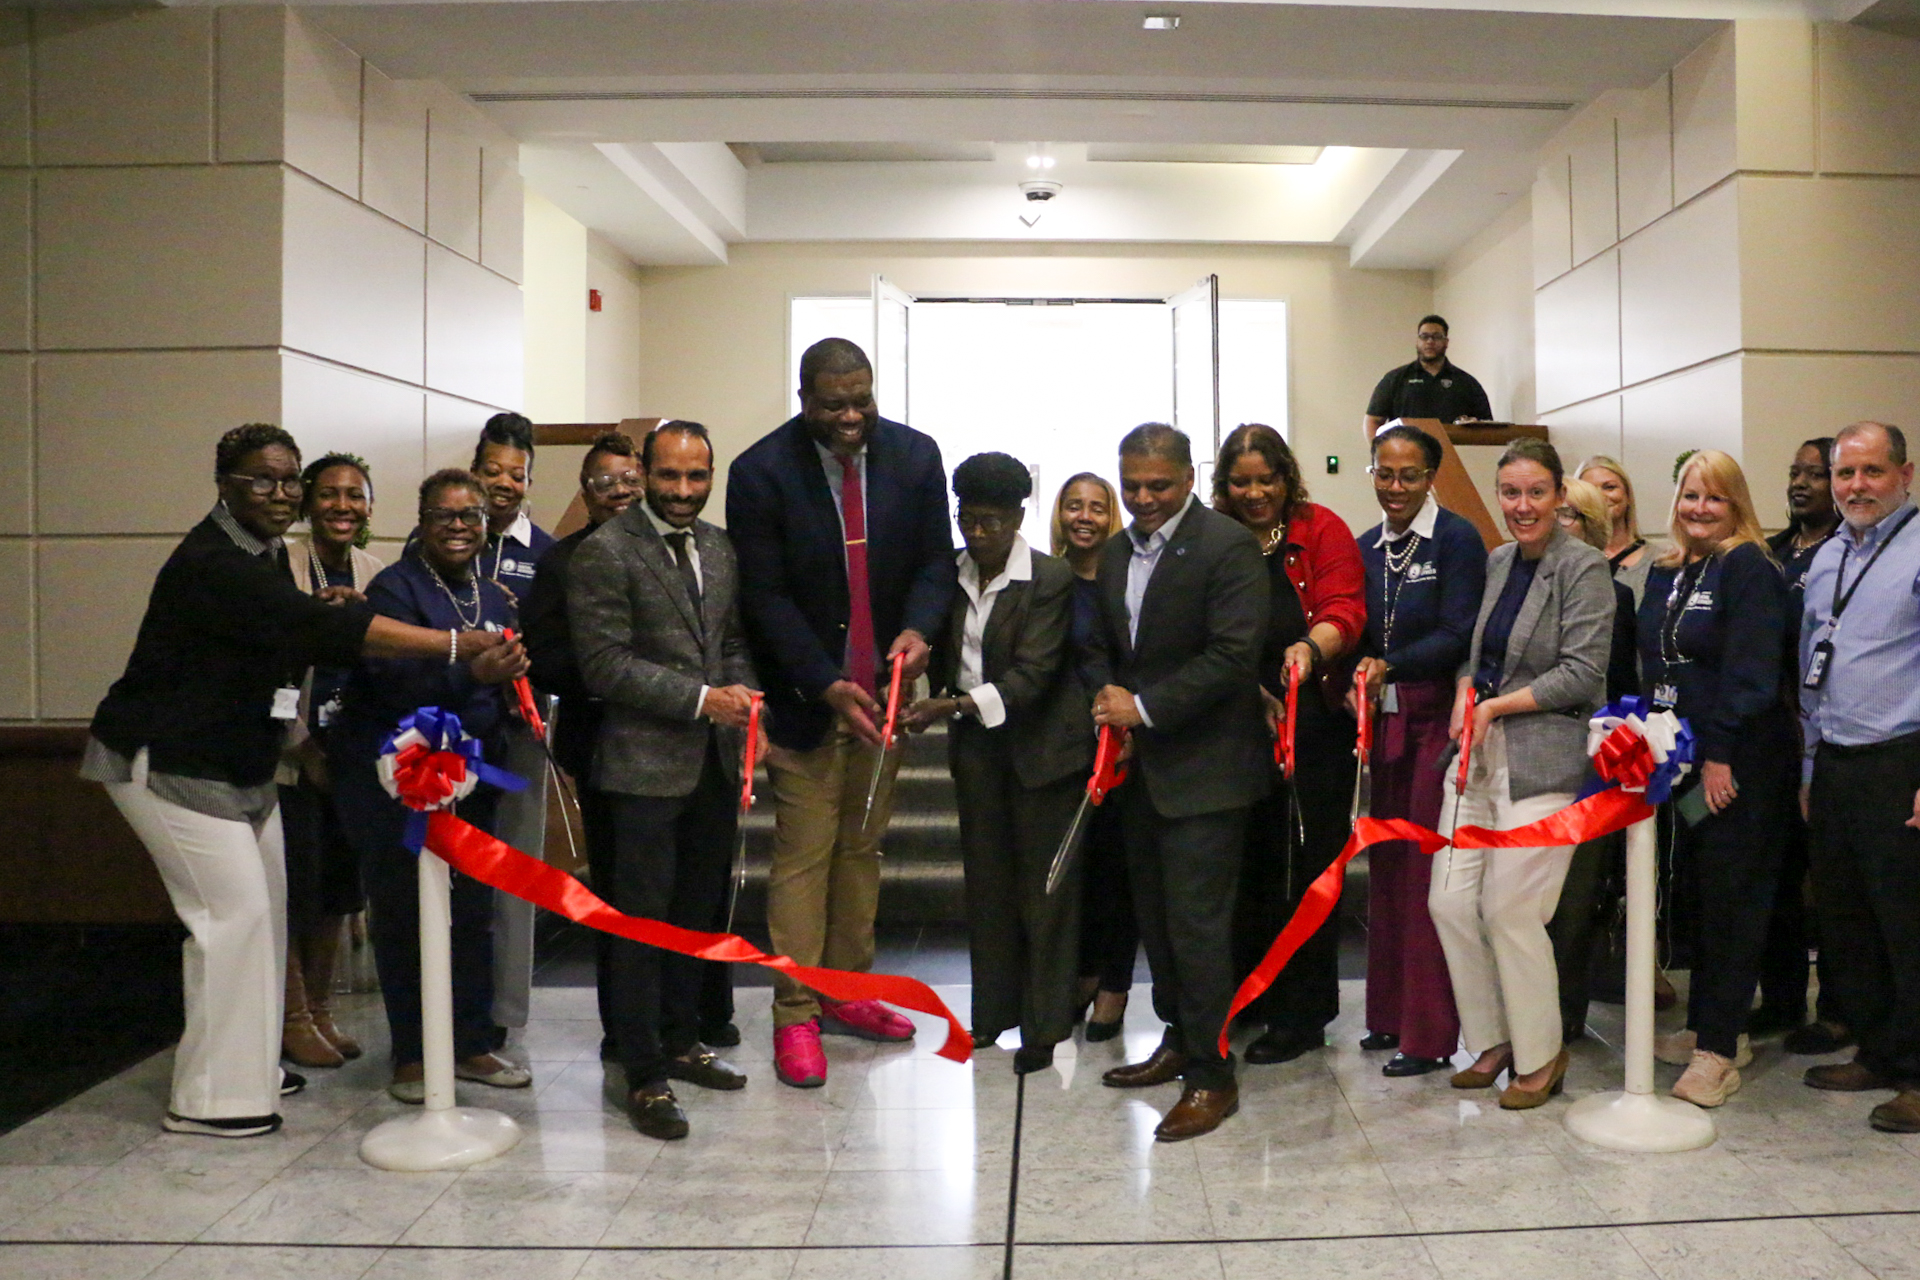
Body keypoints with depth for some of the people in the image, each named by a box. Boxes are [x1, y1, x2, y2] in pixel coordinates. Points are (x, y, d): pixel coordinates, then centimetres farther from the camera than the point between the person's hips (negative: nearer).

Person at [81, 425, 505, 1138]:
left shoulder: (265, 552, 6)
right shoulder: (212, 563, -26)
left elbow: (292, 637, 13)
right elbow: (335, 629, -36)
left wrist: (320, 618, -11)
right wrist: (455, 646, -40)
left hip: (236, 761, 9)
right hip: (169, 760, -9)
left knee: (264, 906, 11)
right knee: (234, 910, -8)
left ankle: (249, 1066, 25)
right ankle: (210, 1097, 4)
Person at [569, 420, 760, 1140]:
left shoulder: (720, 549, 12)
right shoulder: (606, 552, -10)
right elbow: (605, 662, -15)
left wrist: (742, 695, -2)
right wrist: (701, 698, -19)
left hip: (714, 760, 7)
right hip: (646, 763, -7)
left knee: (699, 910, 16)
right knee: (644, 919, 0)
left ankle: (680, 1040, 32)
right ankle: (644, 1075, 11)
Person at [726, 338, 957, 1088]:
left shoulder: (914, 456, -2)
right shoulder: (761, 472, -12)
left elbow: (934, 559, 2)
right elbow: (765, 596, -12)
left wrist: (919, 628, -19)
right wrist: (826, 685, -20)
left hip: (880, 688, 4)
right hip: (803, 695, -4)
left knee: (862, 848, 13)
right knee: (802, 856, -1)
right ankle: (795, 1014, 10)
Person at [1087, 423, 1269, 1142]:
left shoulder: (1227, 547, -11)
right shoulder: (1117, 553, 13)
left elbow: (1234, 654, -18)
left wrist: (1144, 707, -17)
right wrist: (1108, 702, -2)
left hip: (1203, 767, -7)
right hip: (1140, 765, 8)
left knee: (1196, 922, -5)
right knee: (1154, 914, 15)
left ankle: (1211, 1075, 7)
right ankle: (1178, 1041, 32)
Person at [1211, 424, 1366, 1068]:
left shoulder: (1321, 530, 2)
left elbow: (1344, 610, -9)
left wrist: (1310, 648, -29)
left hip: (1312, 720, -3)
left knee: (1304, 863, 0)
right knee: (1244, 862, 7)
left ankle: (1302, 1014, 10)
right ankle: (1248, 996, 22)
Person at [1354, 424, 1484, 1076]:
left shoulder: (1457, 538, -5)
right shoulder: (1367, 548, 13)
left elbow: (1458, 635, -13)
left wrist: (1387, 666, -22)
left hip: (1438, 718, -6)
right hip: (1383, 721, 6)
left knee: (1429, 873, -4)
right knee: (1385, 867, 10)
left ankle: (1429, 1034, 5)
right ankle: (1389, 1013, 22)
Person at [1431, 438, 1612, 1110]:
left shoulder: (1583, 567, -7)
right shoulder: (1495, 562, 13)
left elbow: (1582, 673, -12)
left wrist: (1495, 707, -10)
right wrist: (1464, 701, -1)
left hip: (1544, 757, -6)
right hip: (1479, 752, 7)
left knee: (1511, 909, -4)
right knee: (1450, 902, 3)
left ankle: (1541, 1056, 17)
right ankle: (1490, 1041, 22)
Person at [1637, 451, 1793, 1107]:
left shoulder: (1749, 569, -10)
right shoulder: (1663, 573, 13)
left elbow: (1750, 671, -17)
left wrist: (1720, 754, -20)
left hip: (1739, 763, -7)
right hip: (1680, 758, 7)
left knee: (1731, 898, -3)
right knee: (1699, 893, 12)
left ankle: (1719, 1050, 3)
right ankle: (1708, 1025, 23)